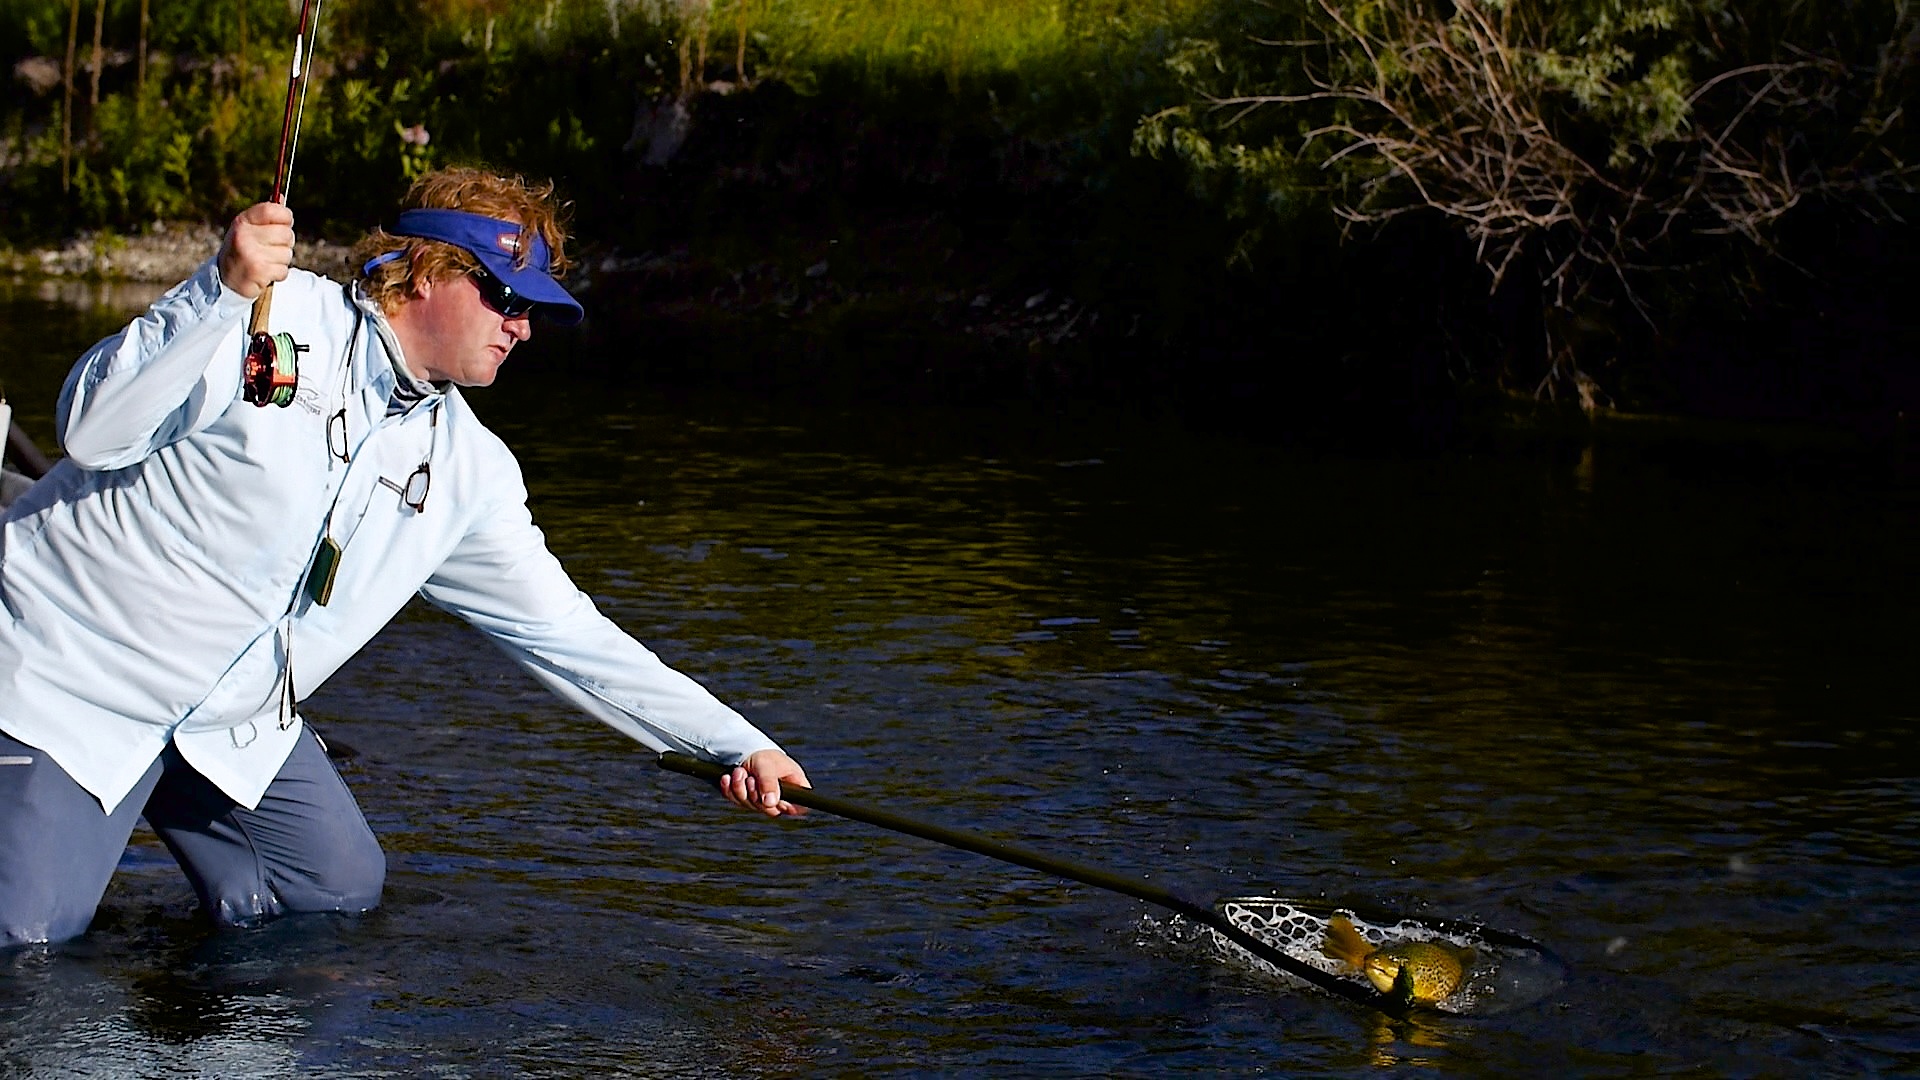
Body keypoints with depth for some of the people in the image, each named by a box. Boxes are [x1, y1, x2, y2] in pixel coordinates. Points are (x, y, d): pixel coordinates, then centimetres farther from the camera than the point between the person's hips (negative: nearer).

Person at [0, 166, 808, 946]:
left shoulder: (468, 471, 2)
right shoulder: (277, 319, -17)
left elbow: (562, 630, 6)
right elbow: (91, 430, -26)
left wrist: (736, 744, 1)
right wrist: (224, 290, -38)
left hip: (226, 721, 7)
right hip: (69, 671, -7)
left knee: (341, 892, 3)